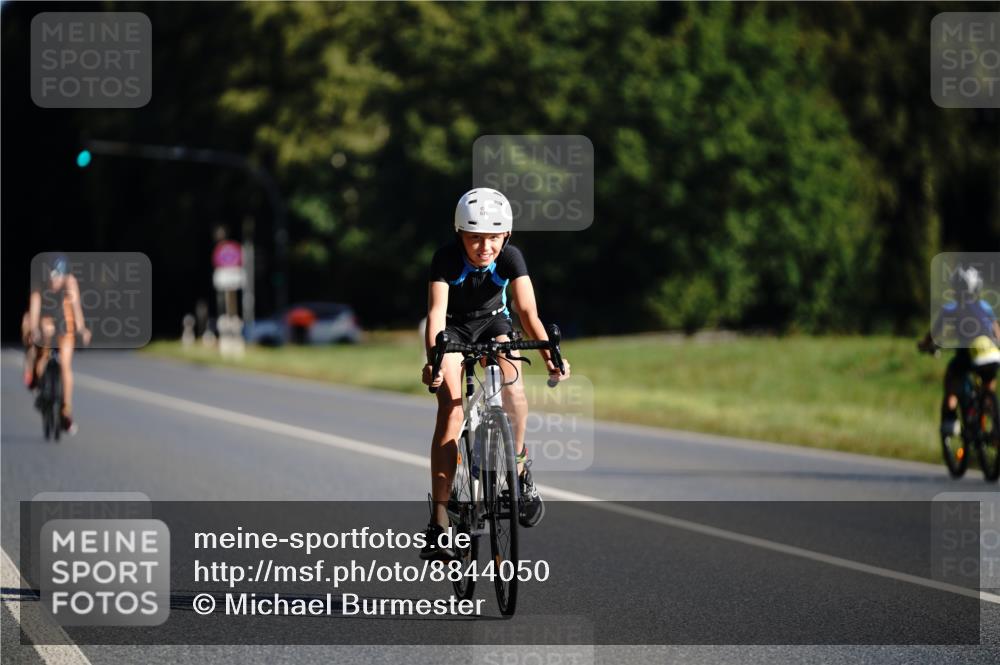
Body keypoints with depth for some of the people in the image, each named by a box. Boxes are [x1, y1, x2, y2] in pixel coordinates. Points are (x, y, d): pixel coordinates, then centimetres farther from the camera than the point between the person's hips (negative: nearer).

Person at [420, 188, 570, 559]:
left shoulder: (510, 258, -26)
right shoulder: (447, 259, -30)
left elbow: (527, 310, -34)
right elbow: (436, 311, -39)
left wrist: (549, 355, -50)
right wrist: (433, 359, -56)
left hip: (493, 322, 1)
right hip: (453, 326, -1)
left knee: (511, 383, -30)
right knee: (450, 410, -18)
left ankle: (519, 466, -6)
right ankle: (438, 521, -20)